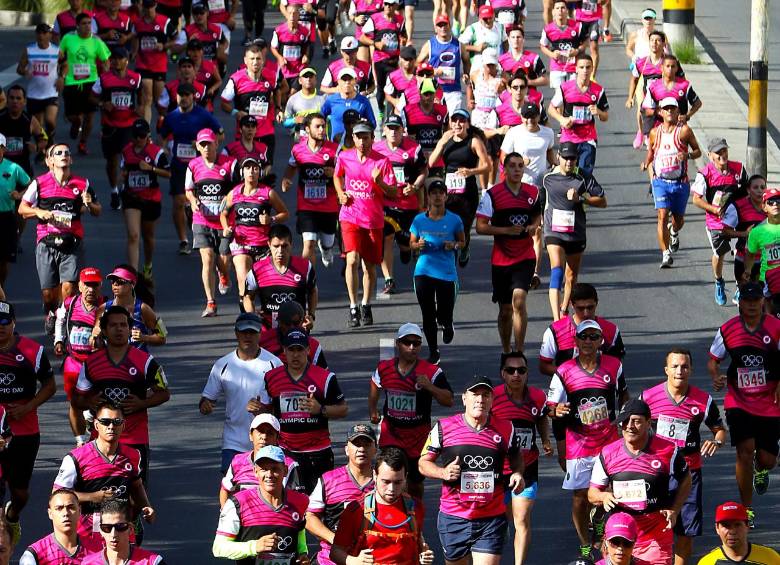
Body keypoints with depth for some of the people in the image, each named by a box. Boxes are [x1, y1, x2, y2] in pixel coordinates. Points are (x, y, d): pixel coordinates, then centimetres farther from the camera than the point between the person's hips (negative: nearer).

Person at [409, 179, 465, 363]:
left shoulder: (454, 220, -1)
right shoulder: (419, 220, 3)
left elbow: (462, 241, 11)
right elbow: (412, 243, 13)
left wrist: (454, 246, -11)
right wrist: (418, 245, -10)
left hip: (447, 273, -1)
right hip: (424, 271, 1)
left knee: (444, 315, 0)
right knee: (428, 315, 3)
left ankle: (448, 326, 38)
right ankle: (433, 351, 17)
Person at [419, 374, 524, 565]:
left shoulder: (505, 429, 2)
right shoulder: (444, 428, -2)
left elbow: (516, 457, 21)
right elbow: (424, 462, 6)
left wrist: (517, 473, -1)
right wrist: (443, 472, -14)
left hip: (492, 520, 0)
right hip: (453, 518, 0)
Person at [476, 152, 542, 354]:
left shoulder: (533, 192, 3)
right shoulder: (492, 194, -7)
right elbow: (481, 227, -9)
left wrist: (533, 226, 0)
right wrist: (506, 230, -20)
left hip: (525, 258, 0)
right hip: (501, 259, 0)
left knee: (519, 301, -18)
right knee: (505, 310, 9)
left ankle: (519, 350, -13)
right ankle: (506, 351, 28)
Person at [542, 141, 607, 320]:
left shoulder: (584, 179, -3)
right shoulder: (548, 178, 2)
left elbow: (602, 201, -4)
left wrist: (581, 198, -16)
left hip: (576, 235, 1)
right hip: (554, 233, -1)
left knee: (571, 277, 13)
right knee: (557, 270, -20)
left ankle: (564, 310, 37)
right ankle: (557, 319, -31)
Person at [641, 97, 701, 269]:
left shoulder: (684, 131, -4)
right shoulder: (655, 133, 5)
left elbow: (698, 151, 2)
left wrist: (688, 155, -17)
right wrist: (648, 167, 7)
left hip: (680, 182, 0)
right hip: (660, 182, 0)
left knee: (678, 218, 13)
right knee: (663, 216, -15)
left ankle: (674, 232, 51)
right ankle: (666, 254, -14)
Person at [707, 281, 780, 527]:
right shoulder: (728, 330, -3)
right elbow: (713, 359, 8)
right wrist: (715, 377, -13)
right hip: (739, 403, 0)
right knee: (745, 451, -14)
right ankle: (747, 509, 0)